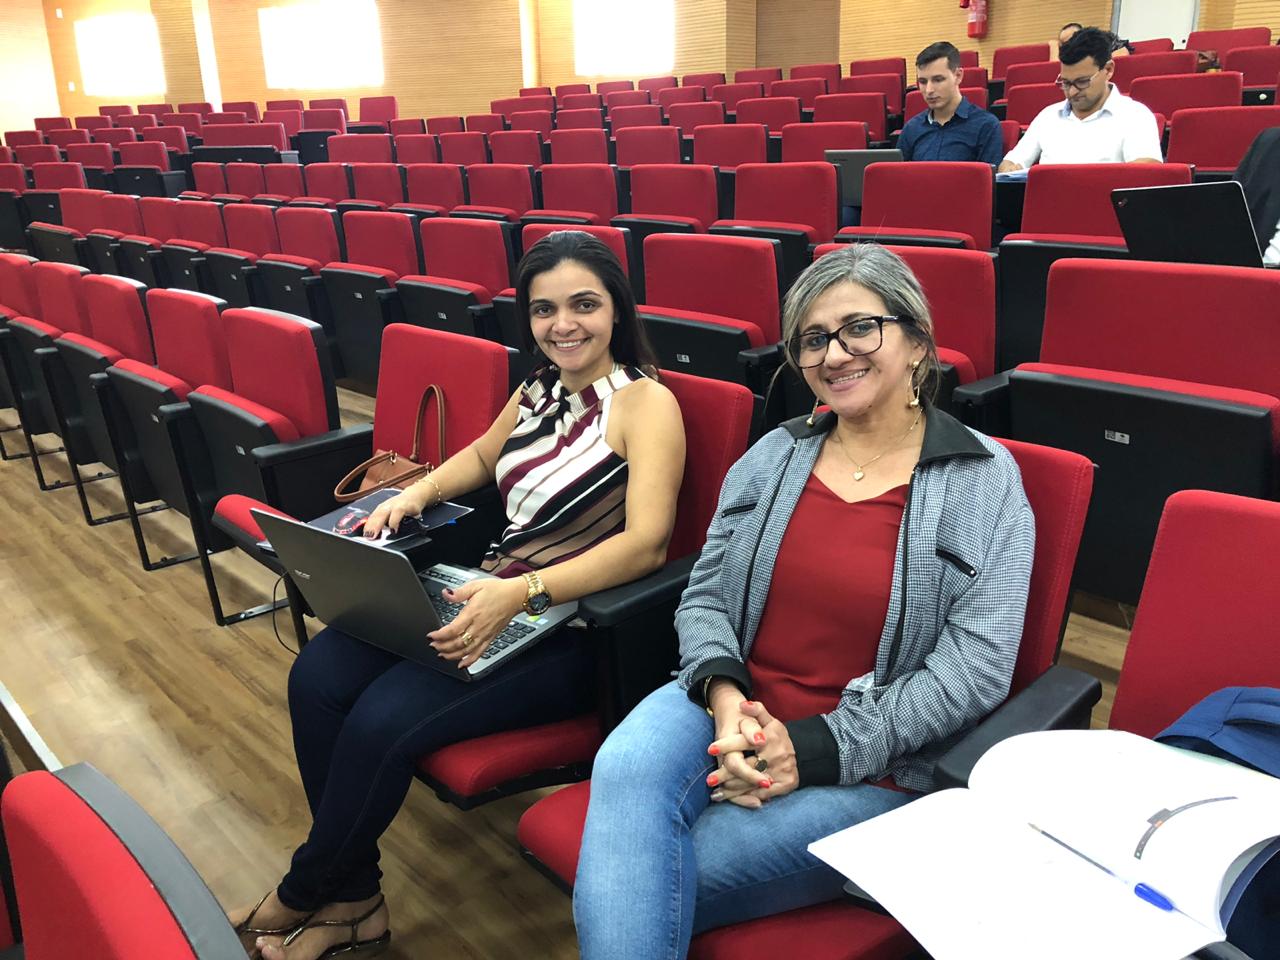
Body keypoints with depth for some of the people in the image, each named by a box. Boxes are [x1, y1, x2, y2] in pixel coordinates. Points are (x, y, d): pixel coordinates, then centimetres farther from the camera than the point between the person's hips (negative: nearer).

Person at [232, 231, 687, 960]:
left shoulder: (646, 403, -12)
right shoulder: (539, 390, 11)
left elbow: (647, 545, -24)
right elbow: (482, 457, 30)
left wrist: (524, 591, -35)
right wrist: (416, 494, 9)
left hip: (571, 632, -8)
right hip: (493, 596, 8)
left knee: (383, 720, -23)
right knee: (317, 678, -10)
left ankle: (304, 894, 8)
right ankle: (352, 899, 5)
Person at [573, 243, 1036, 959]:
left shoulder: (985, 479, -2)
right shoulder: (773, 457, 10)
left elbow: (976, 667, -9)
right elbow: (704, 598, 9)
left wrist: (814, 747, -16)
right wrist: (725, 696, -14)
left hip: (870, 769, -3)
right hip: (726, 713, 4)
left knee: (635, 882, -22)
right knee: (629, 766, -31)